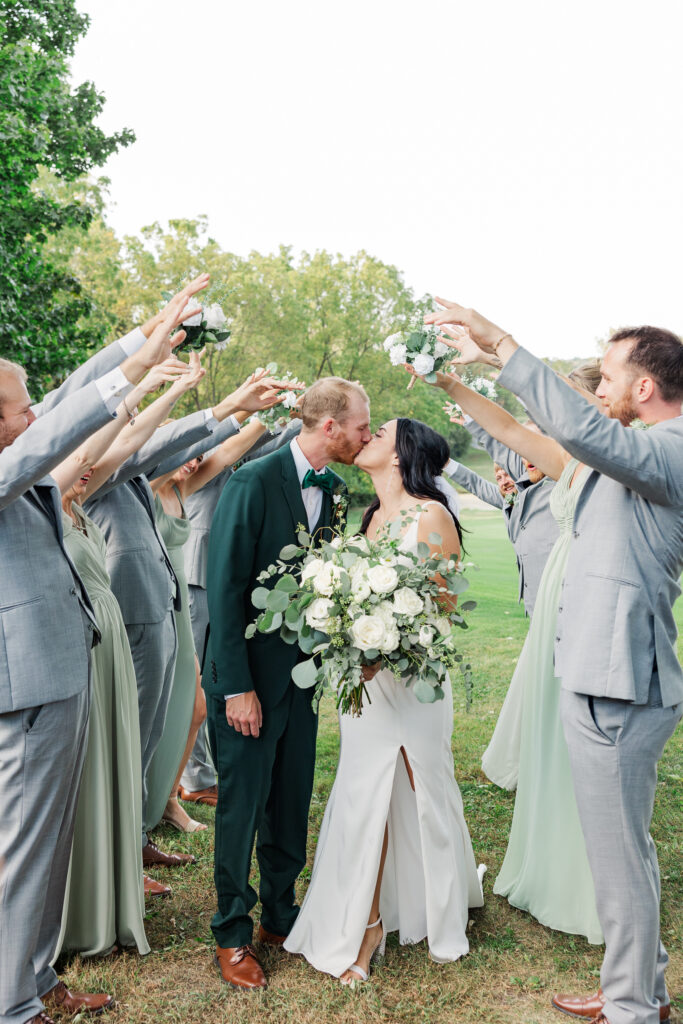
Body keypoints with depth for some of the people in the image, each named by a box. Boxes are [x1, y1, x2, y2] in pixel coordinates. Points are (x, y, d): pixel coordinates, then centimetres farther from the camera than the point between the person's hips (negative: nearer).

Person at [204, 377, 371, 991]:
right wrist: (237, 686, -18)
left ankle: (280, 915, 34)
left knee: (292, 803, 16)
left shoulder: (333, 489, 4)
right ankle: (233, 934, 25)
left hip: (303, 673, 6)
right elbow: (225, 588, -18)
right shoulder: (254, 481, -17)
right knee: (242, 805, 6)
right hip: (249, 675, -6)